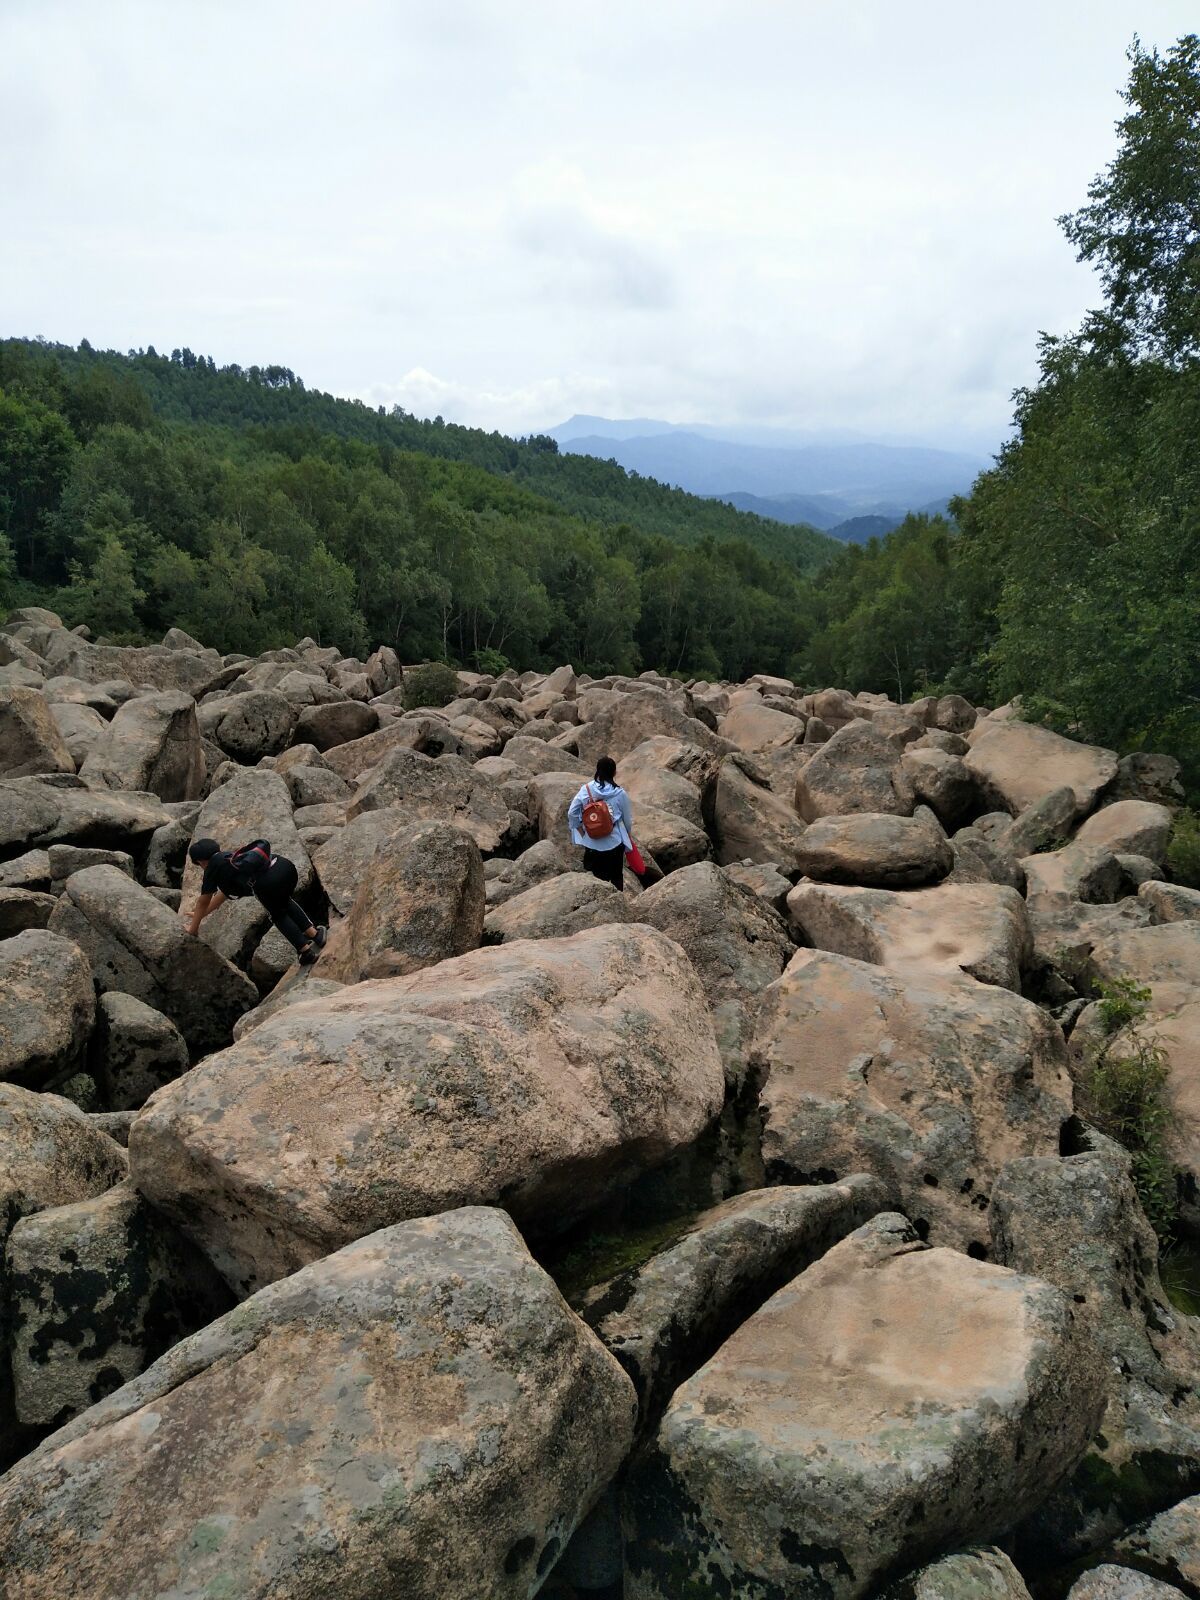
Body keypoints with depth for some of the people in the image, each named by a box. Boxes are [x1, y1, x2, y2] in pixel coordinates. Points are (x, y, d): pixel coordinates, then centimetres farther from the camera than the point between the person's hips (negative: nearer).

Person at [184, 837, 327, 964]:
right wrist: (202, 914, 64)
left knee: (278, 916, 24)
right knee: (285, 902, 37)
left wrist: (193, 928, 46)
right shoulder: (229, 856, 39)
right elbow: (223, 893, 53)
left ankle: (306, 951, 18)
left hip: (268, 883, -6)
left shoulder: (213, 868, 20)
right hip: (286, 866, 7)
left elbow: (203, 902, 32)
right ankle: (315, 933, 31)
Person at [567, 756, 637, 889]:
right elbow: (628, 819, 0)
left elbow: (571, 814, -7)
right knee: (616, 878, 16)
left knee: (598, 878, 15)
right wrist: (629, 835, 18)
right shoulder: (620, 793, -10)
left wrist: (581, 831, 6)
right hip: (614, 843, -1)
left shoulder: (586, 789, -7)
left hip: (592, 844, 1)